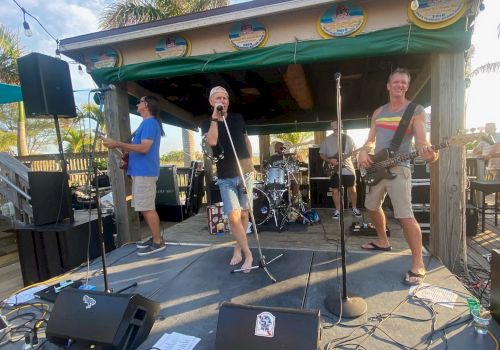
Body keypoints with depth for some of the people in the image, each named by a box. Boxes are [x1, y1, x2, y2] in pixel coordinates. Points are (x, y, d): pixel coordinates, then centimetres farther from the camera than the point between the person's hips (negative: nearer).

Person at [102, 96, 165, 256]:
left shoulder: (150, 123, -11)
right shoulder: (146, 124, 21)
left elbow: (144, 148, -22)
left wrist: (117, 144, -19)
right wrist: (122, 148, 13)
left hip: (145, 172, -10)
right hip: (140, 171, 10)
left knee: (147, 208, -7)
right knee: (145, 208, 13)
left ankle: (158, 242, 1)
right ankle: (155, 237, 21)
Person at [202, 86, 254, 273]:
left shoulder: (238, 118, 8)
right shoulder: (207, 124, 2)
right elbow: (212, 141, -20)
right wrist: (215, 117, -18)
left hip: (245, 173, 2)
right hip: (225, 177, -2)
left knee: (244, 214, 8)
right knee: (233, 216, -11)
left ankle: (238, 248, 27)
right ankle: (248, 254, 4)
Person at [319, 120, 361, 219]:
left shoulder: (347, 138, 3)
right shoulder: (327, 140, 2)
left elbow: (354, 151, 3)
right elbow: (321, 154, 4)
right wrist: (329, 160, -13)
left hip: (348, 168, 1)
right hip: (334, 170, 0)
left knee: (352, 189, 9)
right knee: (335, 191, 3)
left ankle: (354, 208, 26)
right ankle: (337, 210, 18)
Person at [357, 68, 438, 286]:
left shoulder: (416, 110, -2)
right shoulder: (378, 112, 14)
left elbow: (420, 139, -14)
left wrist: (426, 151, -37)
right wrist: (363, 152, -7)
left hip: (398, 168, -6)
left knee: (405, 216, -13)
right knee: (372, 207, 18)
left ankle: (418, 265, -2)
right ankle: (383, 241, 40)